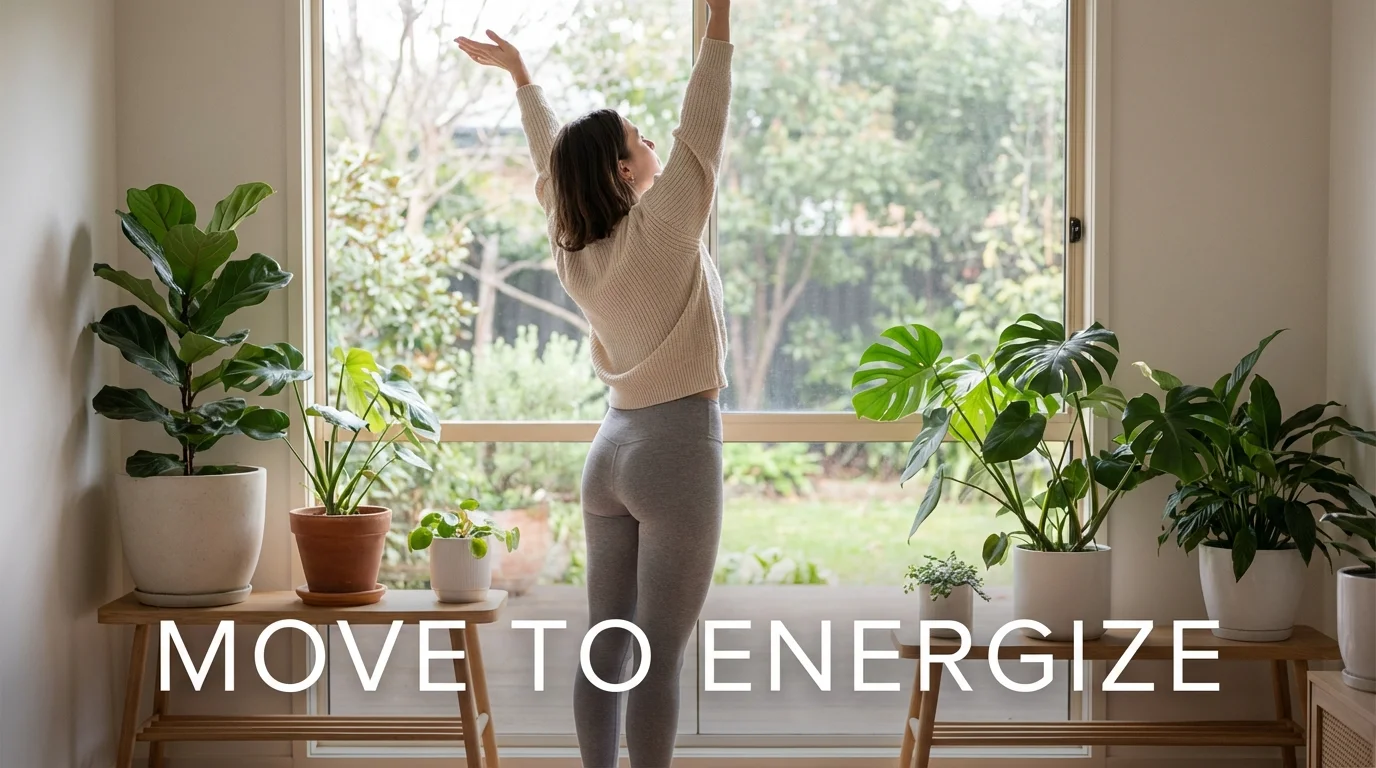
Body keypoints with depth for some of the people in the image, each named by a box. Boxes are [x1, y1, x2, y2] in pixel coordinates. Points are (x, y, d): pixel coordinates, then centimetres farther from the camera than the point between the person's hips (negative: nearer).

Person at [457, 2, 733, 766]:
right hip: (677, 451, -7)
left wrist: (520, 74, 32)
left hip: (612, 450, 7)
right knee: (657, 656, -5)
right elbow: (701, 133, -15)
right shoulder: (660, 230, -13)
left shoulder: (571, 248, 4)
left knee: (606, 647, 8)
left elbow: (553, 161, 18)